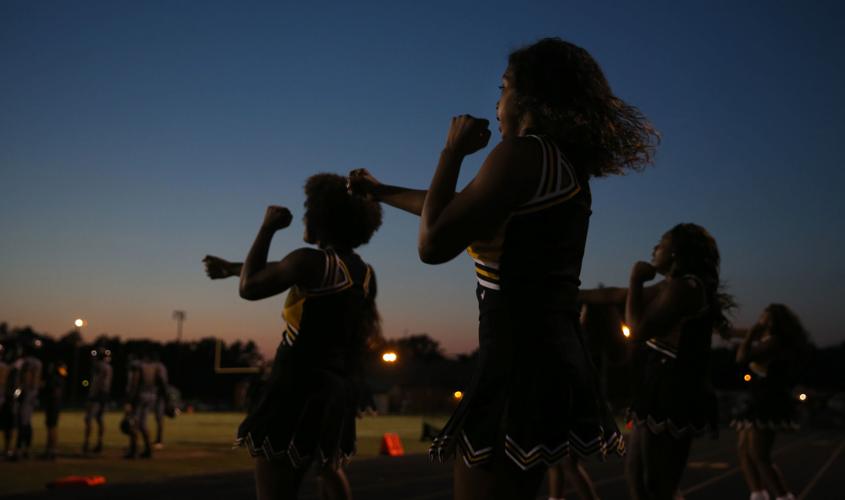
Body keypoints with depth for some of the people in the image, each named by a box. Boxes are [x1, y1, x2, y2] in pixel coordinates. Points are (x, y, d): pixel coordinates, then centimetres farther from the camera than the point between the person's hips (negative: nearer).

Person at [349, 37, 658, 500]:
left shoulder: (524, 152, -11)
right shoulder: (567, 168, 17)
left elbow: (433, 244, -13)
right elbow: (458, 207, 29)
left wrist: (453, 151, -2)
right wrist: (380, 191, 39)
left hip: (520, 368, -10)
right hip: (555, 362, 10)